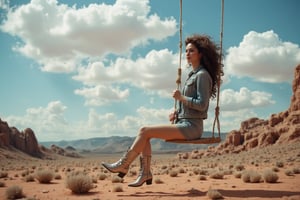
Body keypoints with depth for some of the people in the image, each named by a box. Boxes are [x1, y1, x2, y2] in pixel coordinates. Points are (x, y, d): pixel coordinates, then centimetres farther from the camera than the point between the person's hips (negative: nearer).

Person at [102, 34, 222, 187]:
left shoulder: (202, 75, -8)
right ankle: (145, 172, -6)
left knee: (145, 131, -16)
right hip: (183, 123, 9)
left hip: (191, 126, -9)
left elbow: (202, 104, -16)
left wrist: (181, 98, -16)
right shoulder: (193, 75, 20)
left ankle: (123, 165, -6)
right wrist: (177, 112, 9)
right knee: (145, 133, -4)